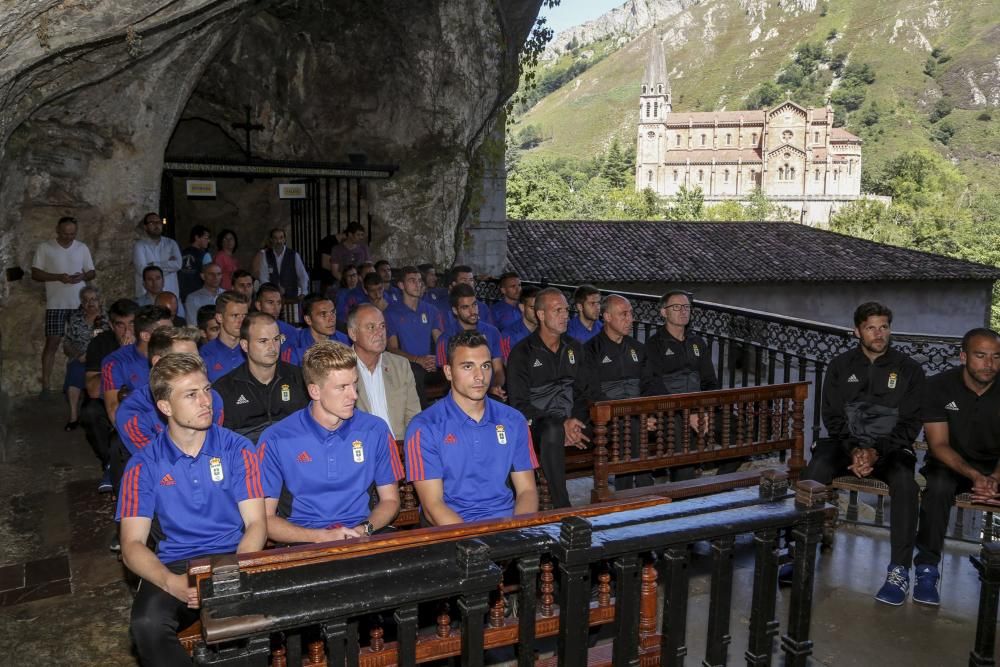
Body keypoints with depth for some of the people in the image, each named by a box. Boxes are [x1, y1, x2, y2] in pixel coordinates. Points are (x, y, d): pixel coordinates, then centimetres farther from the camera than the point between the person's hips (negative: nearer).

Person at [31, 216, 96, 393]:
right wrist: (57, 277, -17)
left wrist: (83, 276, -11)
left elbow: (92, 272, 12)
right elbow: (35, 274, -2)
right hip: (55, 304, -2)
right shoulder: (45, 248, 0)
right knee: (52, 342, -4)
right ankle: (45, 384, -1)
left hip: (80, 303, 2)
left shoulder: (83, 248, 8)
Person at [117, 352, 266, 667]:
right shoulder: (144, 465, 3)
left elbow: (256, 524, -1)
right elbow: (132, 544, -1)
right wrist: (171, 582, -21)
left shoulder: (236, 449, 2)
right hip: (174, 566, 1)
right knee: (147, 624, -32)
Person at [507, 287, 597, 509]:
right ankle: (562, 506, -34)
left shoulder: (574, 347, 18)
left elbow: (587, 392, 17)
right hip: (538, 422, -5)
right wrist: (562, 425, -17)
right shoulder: (522, 352, 1)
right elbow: (518, 403, -6)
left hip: (573, 420, 5)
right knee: (552, 431, -39)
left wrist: (576, 421, -6)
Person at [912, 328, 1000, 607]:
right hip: (950, 463, -2)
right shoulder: (939, 386, -13)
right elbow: (939, 445, -15)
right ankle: (926, 568, -24)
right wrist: (974, 475, -33)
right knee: (938, 486, -35)